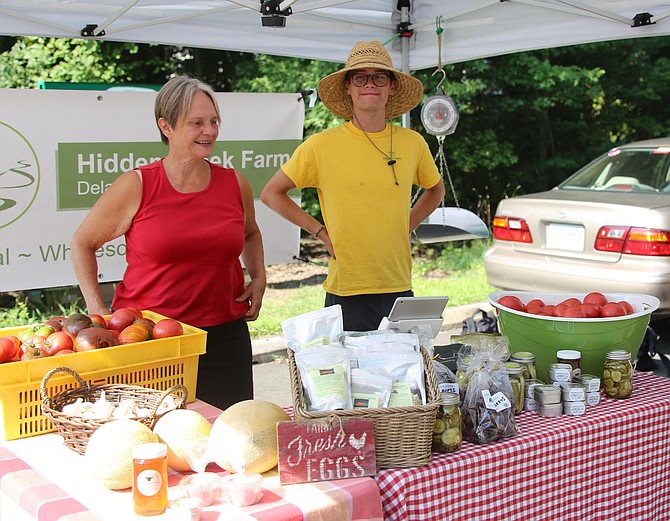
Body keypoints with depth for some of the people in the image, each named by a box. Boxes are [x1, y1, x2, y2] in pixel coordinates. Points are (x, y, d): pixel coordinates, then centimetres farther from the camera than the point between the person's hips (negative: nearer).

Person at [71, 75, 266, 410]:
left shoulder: (235, 184, 6)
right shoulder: (136, 186, -5)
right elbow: (82, 243, 6)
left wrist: (258, 278, 12)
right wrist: (96, 310, -1)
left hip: (224, 334, 3)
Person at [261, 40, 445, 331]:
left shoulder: (413, 143, 4)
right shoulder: (321, 147, -6)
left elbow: (435, 190, 23)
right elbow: (271, 194, 3)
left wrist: (406, 228, 9)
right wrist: (321, 233, -3)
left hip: (399, 288, 3)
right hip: (346, 295, -3)